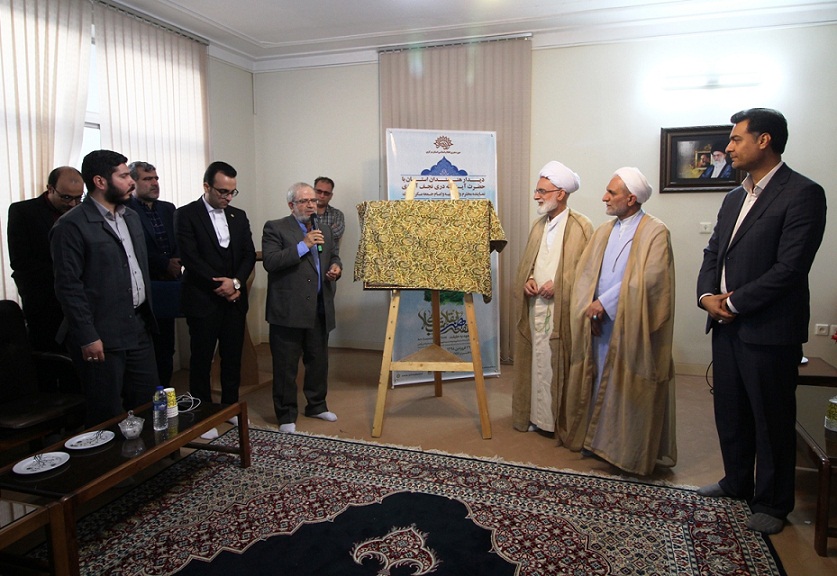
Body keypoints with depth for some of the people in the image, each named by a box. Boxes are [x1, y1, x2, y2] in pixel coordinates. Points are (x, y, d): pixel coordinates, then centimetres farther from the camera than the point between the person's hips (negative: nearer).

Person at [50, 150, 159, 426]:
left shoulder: (131, 217, 12)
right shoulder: (72, 225, -12)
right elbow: (68, 287, -14)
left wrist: (148, 316, 15)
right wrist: (87, 338, -16)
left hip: (139, 328, 7)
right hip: (101, 336, -7)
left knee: (147, 403, 15)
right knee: (108, 416, 5)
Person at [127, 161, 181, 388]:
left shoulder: (168, 208, 14)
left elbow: (178, 243, 13)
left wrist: (177, 262, -6)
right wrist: (165, 264, -14)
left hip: (165, 291, 6)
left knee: (165, 351, 11)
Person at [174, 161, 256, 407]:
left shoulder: (239, 216, 11)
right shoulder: (186, 214, -4)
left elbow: (249, 255, 7)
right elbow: (190, 257, -13)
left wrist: (236, 282, -10)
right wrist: (221, 284, -14)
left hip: (234, 298, 5)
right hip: (203, 300, -4)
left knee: (233, 357, 11)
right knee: (201, 360, 5)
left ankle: (231, 407, 25)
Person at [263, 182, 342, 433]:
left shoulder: (325, 230, 15)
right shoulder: (275, 228, -4)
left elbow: (333, 256, 26)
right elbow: (270, 262, -15)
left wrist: (336, 267, 2)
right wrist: (303, 245, -20)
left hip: (320, 309, 6)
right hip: (289, 310, -6)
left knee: (318, 361, 16)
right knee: (286, 366, 3)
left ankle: (317, 405, 33)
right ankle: (286, 415, 16)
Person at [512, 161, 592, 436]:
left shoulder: (581, 226, -6)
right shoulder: (538, 225, 15)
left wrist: (558, 285, -18)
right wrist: (527, 281, 0)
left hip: (562, 311, -6)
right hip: (535, 308, 6)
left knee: (559, 365, 1)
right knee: (536, 362, 11)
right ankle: (536, 415, 23)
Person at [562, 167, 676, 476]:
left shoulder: (655, 232, -8)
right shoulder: (603, 232, 11)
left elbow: (648, 279, -18)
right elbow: (584, 274, 7)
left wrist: (604, 303, -16)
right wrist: (590, 309, -8)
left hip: (632, 326, -6)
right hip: (600, 324, 6)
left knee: (629, 387, 2)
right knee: (599, 381, 12)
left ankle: (633, 450, 17)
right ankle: (598, 439, 26)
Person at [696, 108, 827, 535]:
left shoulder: (803, 194, -12)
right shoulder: (734, 198, 14)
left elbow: (789, 268, -19)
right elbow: (712, 253, 14)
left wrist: (733, 303, -15)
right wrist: (707, 296, -3)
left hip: (769, 331, -7)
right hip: (726, 325, 8)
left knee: (772, 421, 7)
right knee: (730, 413, 18)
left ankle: (772, 503, 25)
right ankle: (737, 483, 37)